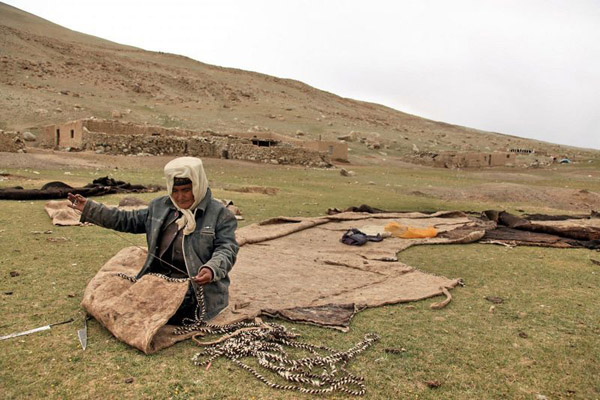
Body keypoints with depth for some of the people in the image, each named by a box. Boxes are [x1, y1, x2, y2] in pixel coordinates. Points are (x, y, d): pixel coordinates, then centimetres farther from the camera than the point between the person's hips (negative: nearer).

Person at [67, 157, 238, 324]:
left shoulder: (221, 214, -2)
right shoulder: (159, 206, 15)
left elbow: (227, 248, -10)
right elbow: (128, 220, 23)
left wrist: (211, 269, -31)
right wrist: (89, 208, 18)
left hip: (197, 282, -5)